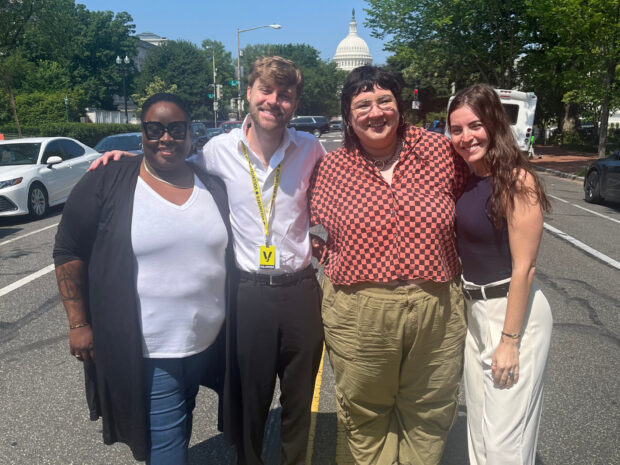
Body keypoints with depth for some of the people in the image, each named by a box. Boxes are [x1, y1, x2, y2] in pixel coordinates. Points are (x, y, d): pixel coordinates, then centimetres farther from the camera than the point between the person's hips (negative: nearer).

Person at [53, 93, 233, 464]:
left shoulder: (214, 187, 2)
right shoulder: (105, 184, -9)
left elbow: (230, 254, 12)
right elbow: (69, 253, -5)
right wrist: (79, 324, -8)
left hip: (208, 342, 4)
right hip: (144, 349, -4)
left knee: (180, 426, 24)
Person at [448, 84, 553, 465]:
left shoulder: (516, 180, -17)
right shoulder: (466, 179, 5)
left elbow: (524, 267, -18)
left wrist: (509, 341, -17)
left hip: (513, 311, -7)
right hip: (474, 309, 8)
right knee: (479, 427, 21)